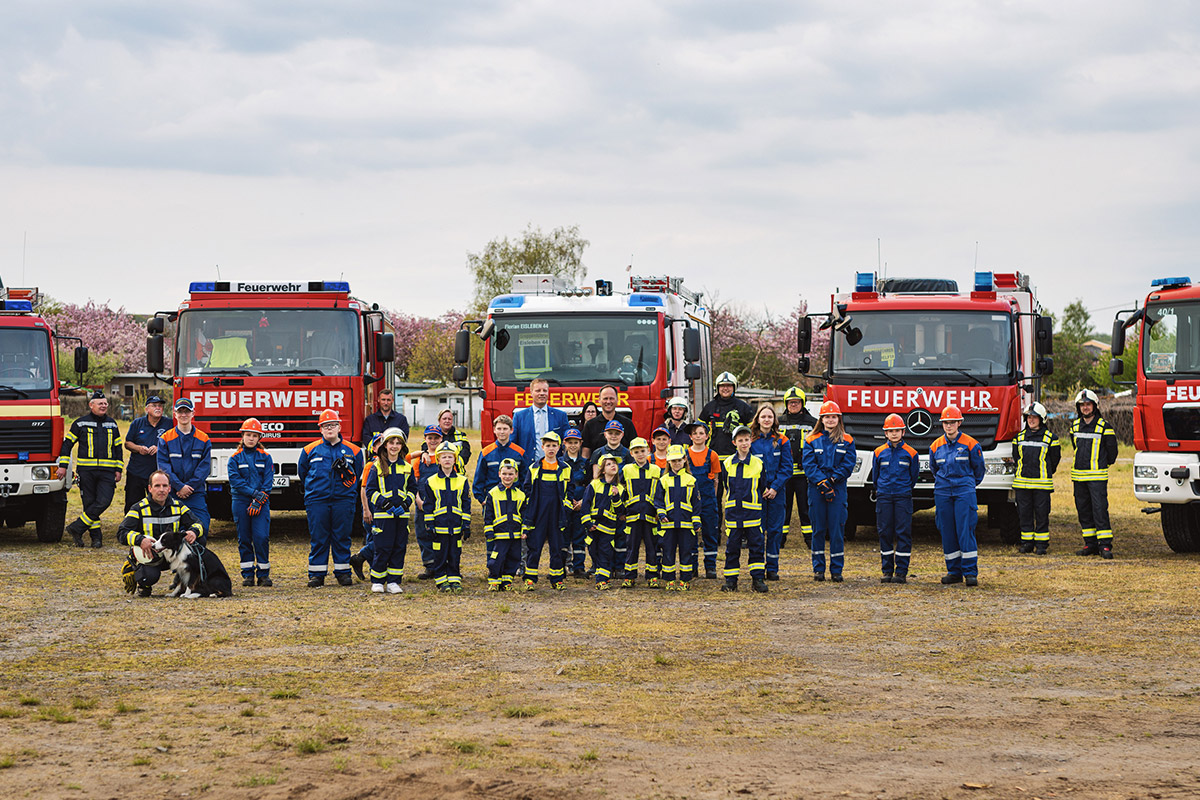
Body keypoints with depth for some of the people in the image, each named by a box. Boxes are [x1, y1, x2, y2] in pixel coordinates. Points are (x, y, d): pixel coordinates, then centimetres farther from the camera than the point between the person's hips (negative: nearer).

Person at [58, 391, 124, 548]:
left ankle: (76, 528, -8)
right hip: (86, 469, -2)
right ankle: (96, 537, 6)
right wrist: (63, 466, -1)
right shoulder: (81, 423, 5)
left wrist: (118, 470, 13)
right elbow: (67, 443, 6)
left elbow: (118, 447, 20)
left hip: (107, 471, 2)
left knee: (104, 501, -14)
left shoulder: (112, 424, 15)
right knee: (89, 503, -1)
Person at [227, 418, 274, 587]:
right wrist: (253, 493, -15)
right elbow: (235, 480, -5)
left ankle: (264, 574, -2)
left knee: (262, 537, -10)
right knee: (244, 538, 2)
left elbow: (268, 481, 0)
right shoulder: (235, 458, 5)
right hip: (240, 502, 0)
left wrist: (259, 501, -11)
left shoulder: (265, 457, 6)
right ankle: (248, 574, 9)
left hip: (261, 503, 0)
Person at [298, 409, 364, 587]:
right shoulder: (310, 450, 7)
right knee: (318, 538, 1)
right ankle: (317, 574, 6)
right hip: (317, 500, 0)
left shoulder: (352, 450, 7)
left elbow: (358, 474, 16)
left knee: (342, 537, 3)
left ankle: (343, 571, 11)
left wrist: (346, 470, 1)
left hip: (343, 500, 0)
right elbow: (302, 473, 18)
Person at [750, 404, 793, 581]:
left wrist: (775, 487, -10)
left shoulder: (782, 441, 4)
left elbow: (786, 467, 1)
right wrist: (760, 489, -9)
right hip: (756, 491, -1)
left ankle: (772, 568, 10)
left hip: (776, 491, 1)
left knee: (775, 529, 3)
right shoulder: (751, 441, 2)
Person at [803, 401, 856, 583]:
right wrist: (822, 483, -15)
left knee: (837, 529, -2)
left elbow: (848, 466, -2)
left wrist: (832, 480, -14)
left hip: (838, 490, 0)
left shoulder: (847, 441, 7)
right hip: (816, 490, 0)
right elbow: (809, 465, -3)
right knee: (818, 529, 3)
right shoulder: (812, 440, 7)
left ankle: (836, 570, 4)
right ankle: (818, 569, 11)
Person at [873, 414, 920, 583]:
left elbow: (914, 476, 13)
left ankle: (901, 572, -1)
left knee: (903, 533, -4)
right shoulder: (879, 452, 7)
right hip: (884, 497, 2)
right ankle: (887, 571, 9)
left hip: (903, 497, -2)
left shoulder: (910, 453, 3)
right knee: (885, 533, 2)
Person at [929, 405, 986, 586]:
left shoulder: (970, 444, -2)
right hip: (943, 493, 4)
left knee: (965, 531, -10)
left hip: (964, 491, -4)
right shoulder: (936, 446, 8)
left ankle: (970, 572, -7)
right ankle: (954, 571, 11)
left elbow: (979, 469, 10)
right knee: (947, 532, 3)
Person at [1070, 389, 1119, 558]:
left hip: (1097, 476, -6)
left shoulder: (1104, 427, -6)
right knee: (1083, 511, 7)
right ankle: (1090, 544, 13)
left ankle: (1105, 545, -12)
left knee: (1100, 509, -11)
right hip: (1078, 475, 6)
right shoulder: (1075, 426, 10)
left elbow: (1112, 450, 3)